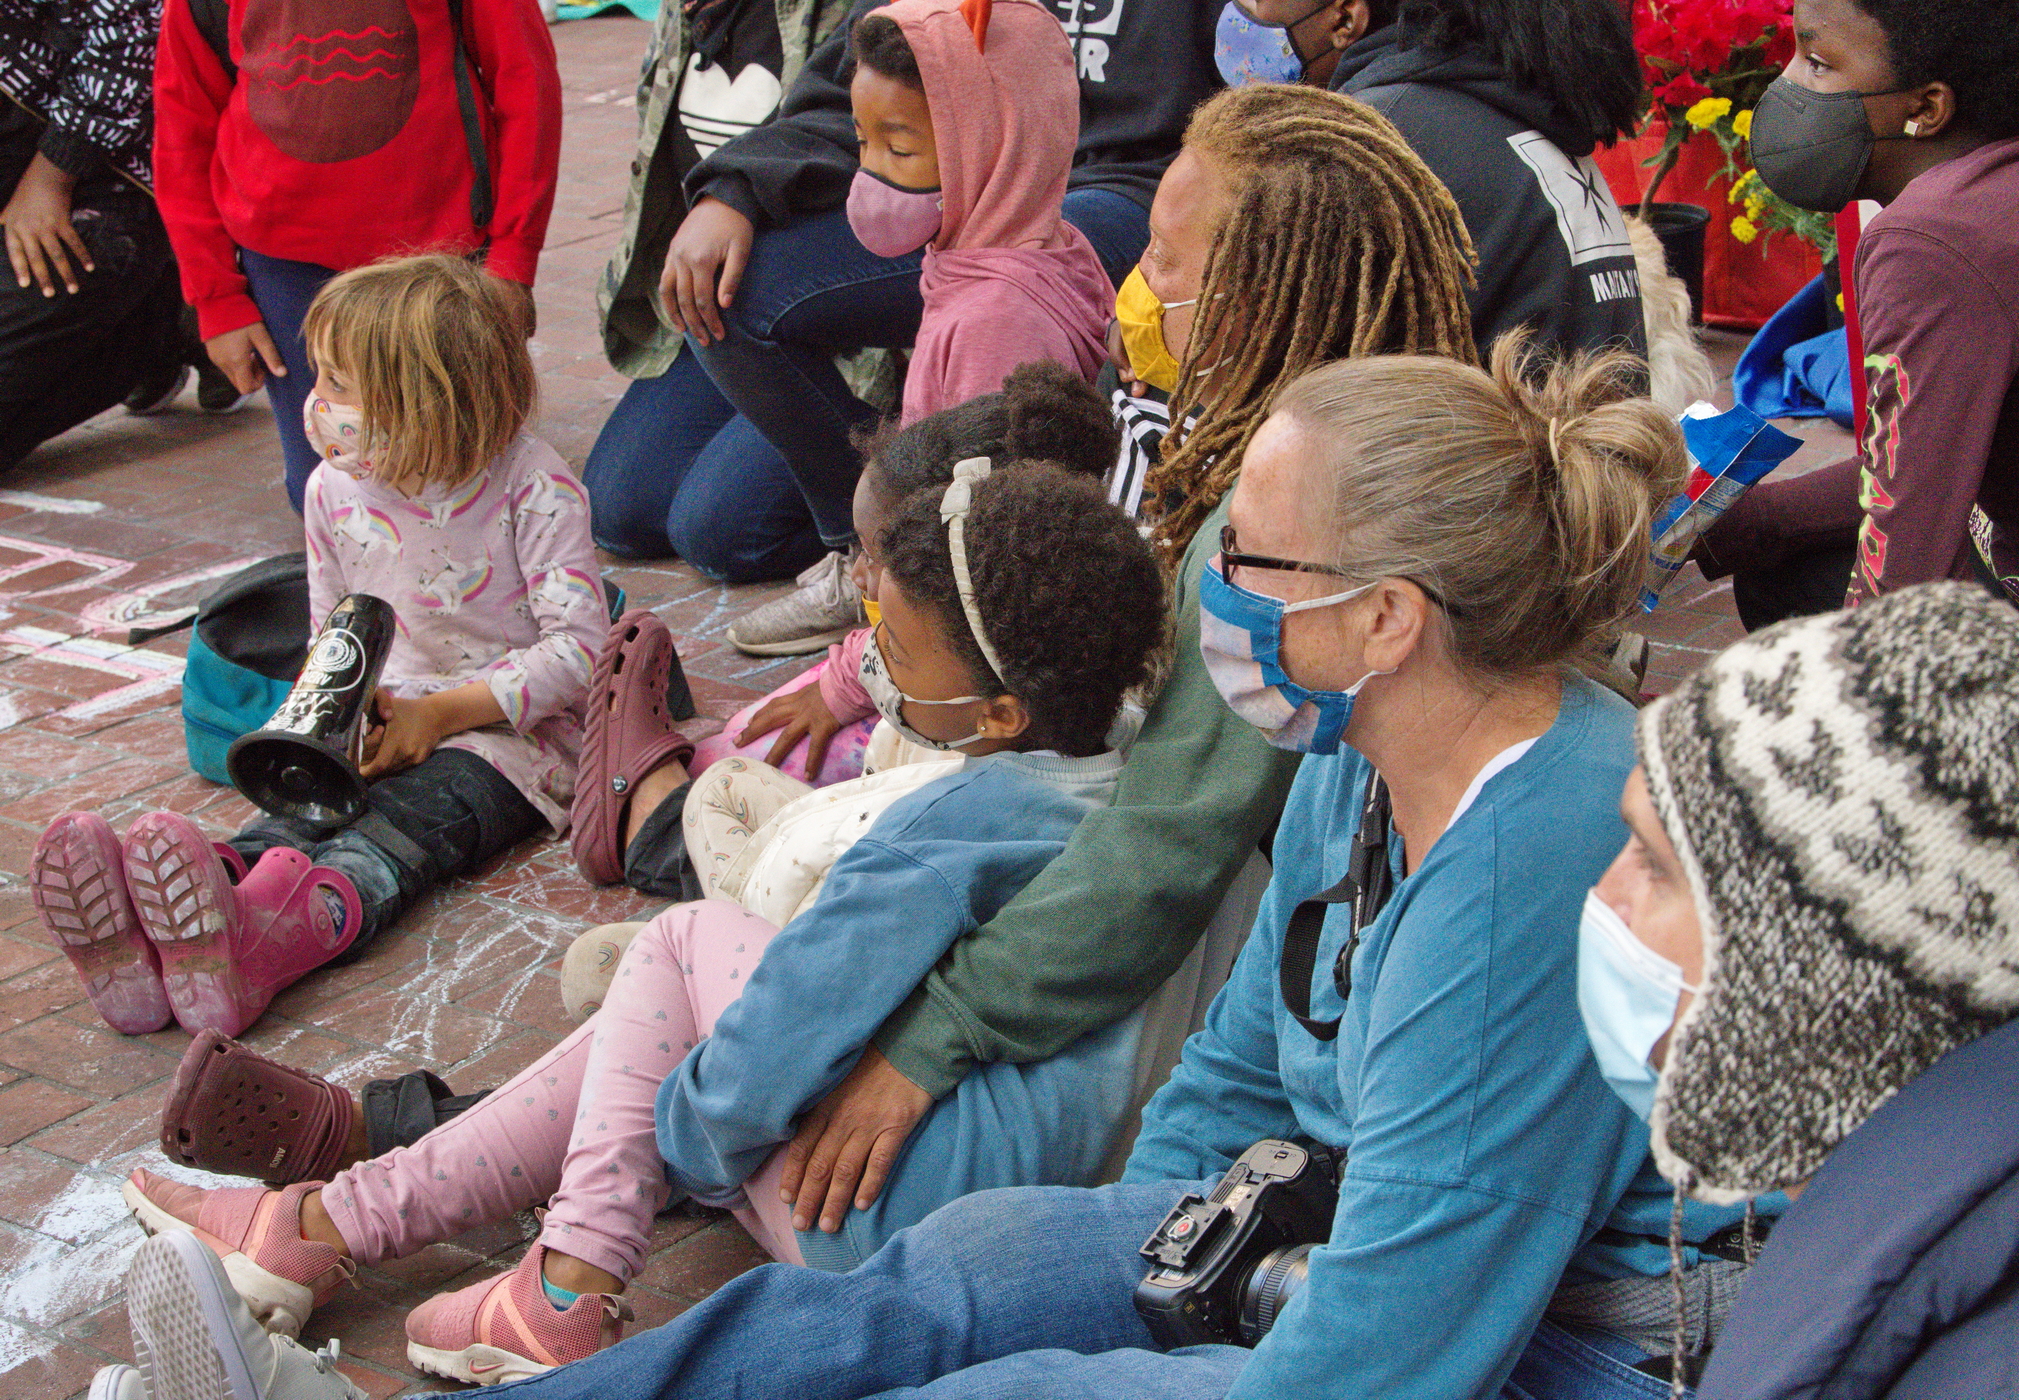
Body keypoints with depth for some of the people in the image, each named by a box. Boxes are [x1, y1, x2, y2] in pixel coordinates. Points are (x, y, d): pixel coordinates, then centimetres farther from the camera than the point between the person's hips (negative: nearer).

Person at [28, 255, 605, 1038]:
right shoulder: (336, 490, 6)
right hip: (387, 722, 5)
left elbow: (579, 648, -15)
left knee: (408, 824, -34)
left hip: (513, 733, -4)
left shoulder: (534, 488, -12)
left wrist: (444, 712, -21)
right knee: (299, 807, -27)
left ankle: (281, 934, -69)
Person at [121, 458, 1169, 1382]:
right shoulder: (1131, 782, 6)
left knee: (688, 940, 5)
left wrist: (678, 1133, 0)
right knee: (654, 1043, 14)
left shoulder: (947, 828, -21)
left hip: (909, 1226, -9)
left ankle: (570, 1294, 2)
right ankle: (339, 1221, 15)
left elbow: (778, 1049, -21)